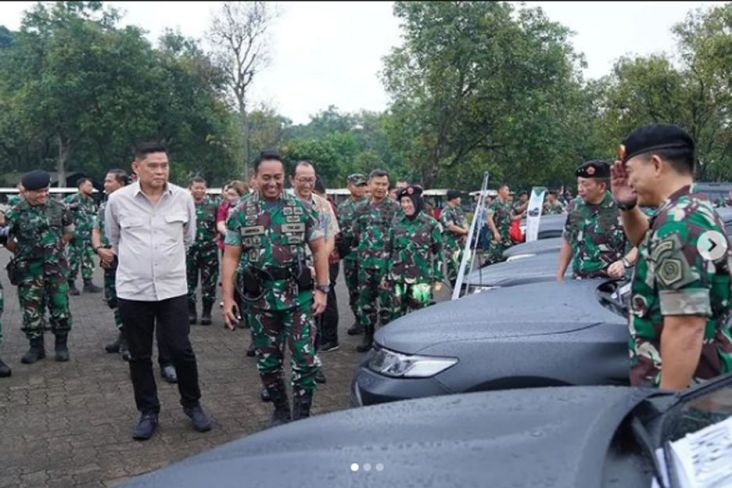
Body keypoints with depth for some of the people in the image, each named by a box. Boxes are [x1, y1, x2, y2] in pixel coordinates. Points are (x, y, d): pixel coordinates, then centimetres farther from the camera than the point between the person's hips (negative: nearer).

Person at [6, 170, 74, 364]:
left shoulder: (59, 208, 0)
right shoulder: (16, 213, -7)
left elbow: (69, 230, 14)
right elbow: (6, 239, 2)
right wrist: (22, 253, 2)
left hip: (56, 266, 1)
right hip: (29, 269, -1)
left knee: (60, 306, 4)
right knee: (31, 309, 5)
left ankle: (61, 344, 17)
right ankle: (36, 347, 18)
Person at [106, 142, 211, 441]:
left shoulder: (183, 198, -3)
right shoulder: (118, 200, -6)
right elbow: (114, 240, 13)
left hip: (173, 288, 0)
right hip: (132, 290, 0)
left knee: (181, 350, 3)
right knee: (139, 356, 10)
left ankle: (192, 404, 23)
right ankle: (148, 412, 25)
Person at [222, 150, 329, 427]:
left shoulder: (301, 209, 2)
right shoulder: (241, 213, 2)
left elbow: (319, 250, 5)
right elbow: (231, 257, 2)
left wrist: (322, 289, -2)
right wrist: (228, 298, -4)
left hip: (299, 295, -1)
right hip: (260, 299, 1)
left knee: (305, 357, -4)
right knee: (267, 360, 11)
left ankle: (301, 416, 11)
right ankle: (280, 410, 30)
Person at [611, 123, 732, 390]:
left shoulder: (678, 222, -25)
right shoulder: (698, 210, 7)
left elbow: (687, 328, -30)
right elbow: (647, 242, 28)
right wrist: (627, 207, 9)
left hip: (683, 384, -10)